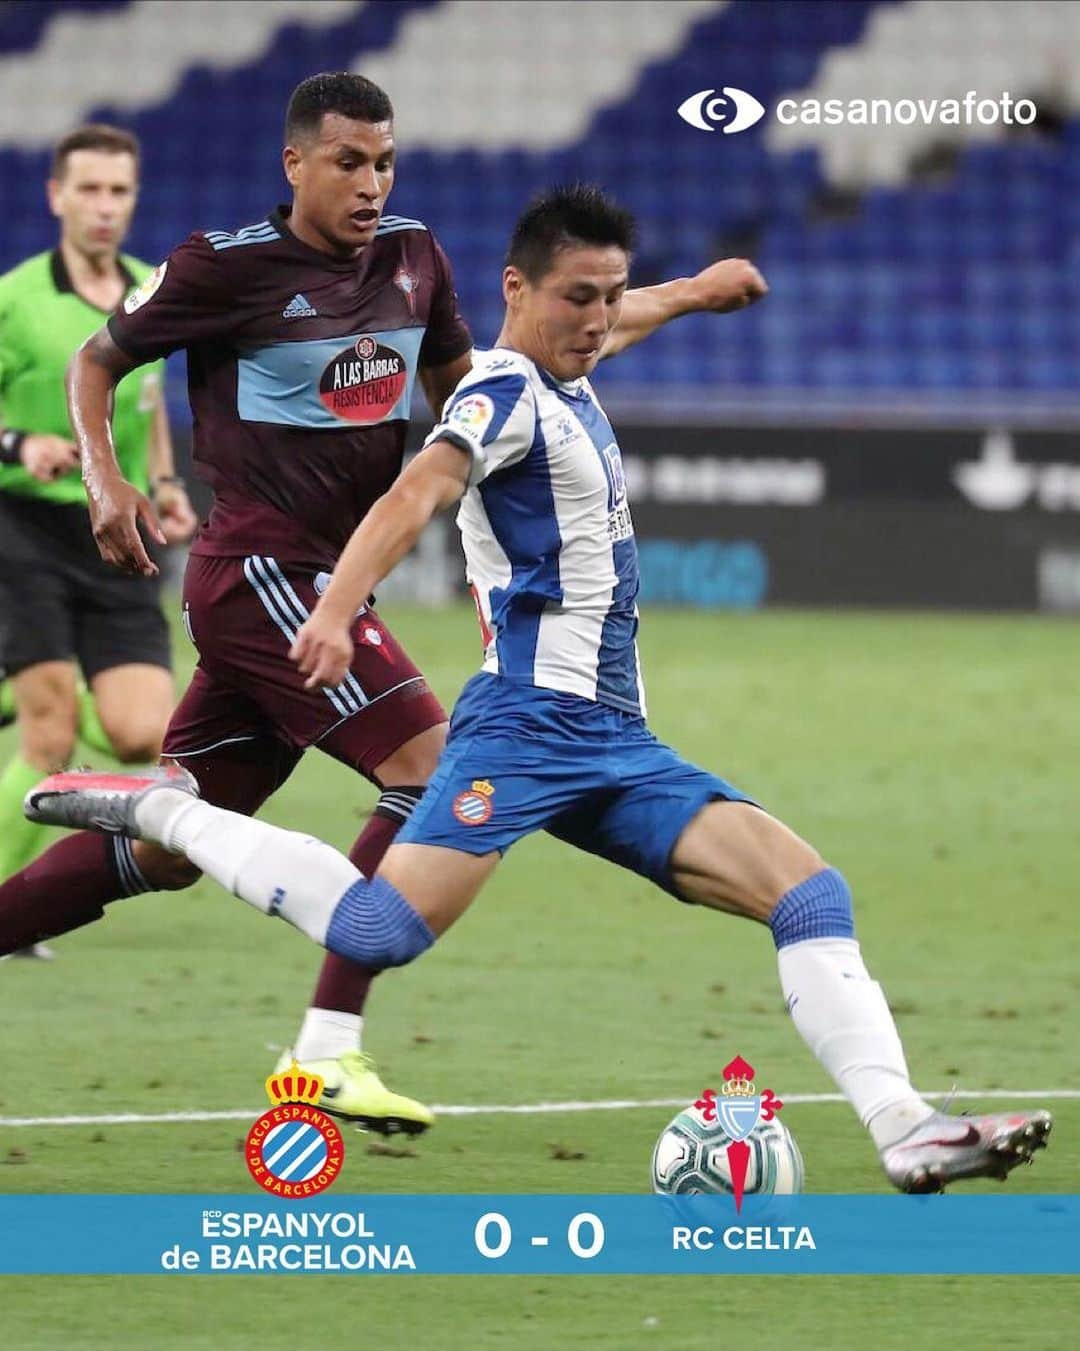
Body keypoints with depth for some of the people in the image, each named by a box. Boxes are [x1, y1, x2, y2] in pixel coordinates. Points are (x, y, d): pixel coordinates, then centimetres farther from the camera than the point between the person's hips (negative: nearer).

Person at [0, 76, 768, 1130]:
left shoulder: (411, 256, 10)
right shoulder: (229, 265, -9)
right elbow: (98, 359, 4)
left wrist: (682, 297, 19)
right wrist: (102, 477, -13)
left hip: (318, 585, 8)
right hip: (260, 573, -8)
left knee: (165, 851, 10)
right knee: (435, 769, -18)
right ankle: (326, 1051, -17)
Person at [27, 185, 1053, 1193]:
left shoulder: (568, 389, 18)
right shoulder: (506, 393, -10)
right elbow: (420, 491, -29)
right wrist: (335, 613, -45)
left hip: (616, 743, 9)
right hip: (529, 722, -9)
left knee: (809, 892, -6)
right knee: (379, 933, -24)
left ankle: (903, 1128, -14)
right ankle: (158, 812, -4)